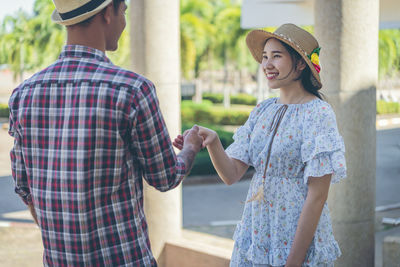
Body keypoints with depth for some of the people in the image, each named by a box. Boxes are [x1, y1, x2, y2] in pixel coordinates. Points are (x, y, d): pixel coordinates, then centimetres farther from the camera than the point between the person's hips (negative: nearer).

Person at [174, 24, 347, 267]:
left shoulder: (318, 115, -12)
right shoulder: (263, 110, 6)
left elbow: (317, 196, -15)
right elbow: (232, 174, 1)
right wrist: (213, 142, -18)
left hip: (301, 243, -5)